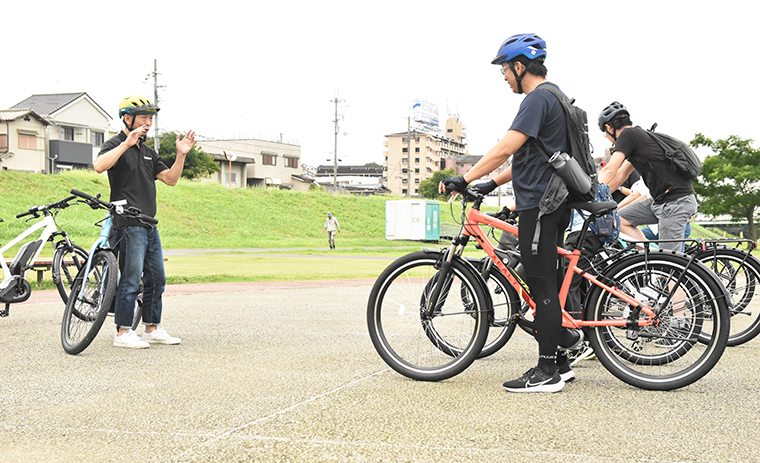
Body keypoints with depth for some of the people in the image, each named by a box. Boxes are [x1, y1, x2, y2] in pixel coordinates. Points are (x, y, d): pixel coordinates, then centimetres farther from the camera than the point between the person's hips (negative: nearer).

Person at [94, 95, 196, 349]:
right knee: (131, 279, -7)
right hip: (129, 225, -8)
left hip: (149, 224, 9)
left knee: (156, 278, 11)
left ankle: (152, 329, 19)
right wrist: (127, 143, -29)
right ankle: (123, 332, 0)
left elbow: (170, 179, 16)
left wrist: (181, 155, 2)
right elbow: (99, 166, -27)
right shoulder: (116, 145, -5)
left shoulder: (148, 151, 19)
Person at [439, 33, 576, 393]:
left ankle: (547, 372, -2)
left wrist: (463, 179, -20)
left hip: (540, 205, -10)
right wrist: (491, 183, 21)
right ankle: (559, 363, 19)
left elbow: (505, 149, -22)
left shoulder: (538, 99, -13)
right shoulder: (552, 98, 20)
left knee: (542, 286, -7)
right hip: (553, 203, 10)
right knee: (546, 285, 14)